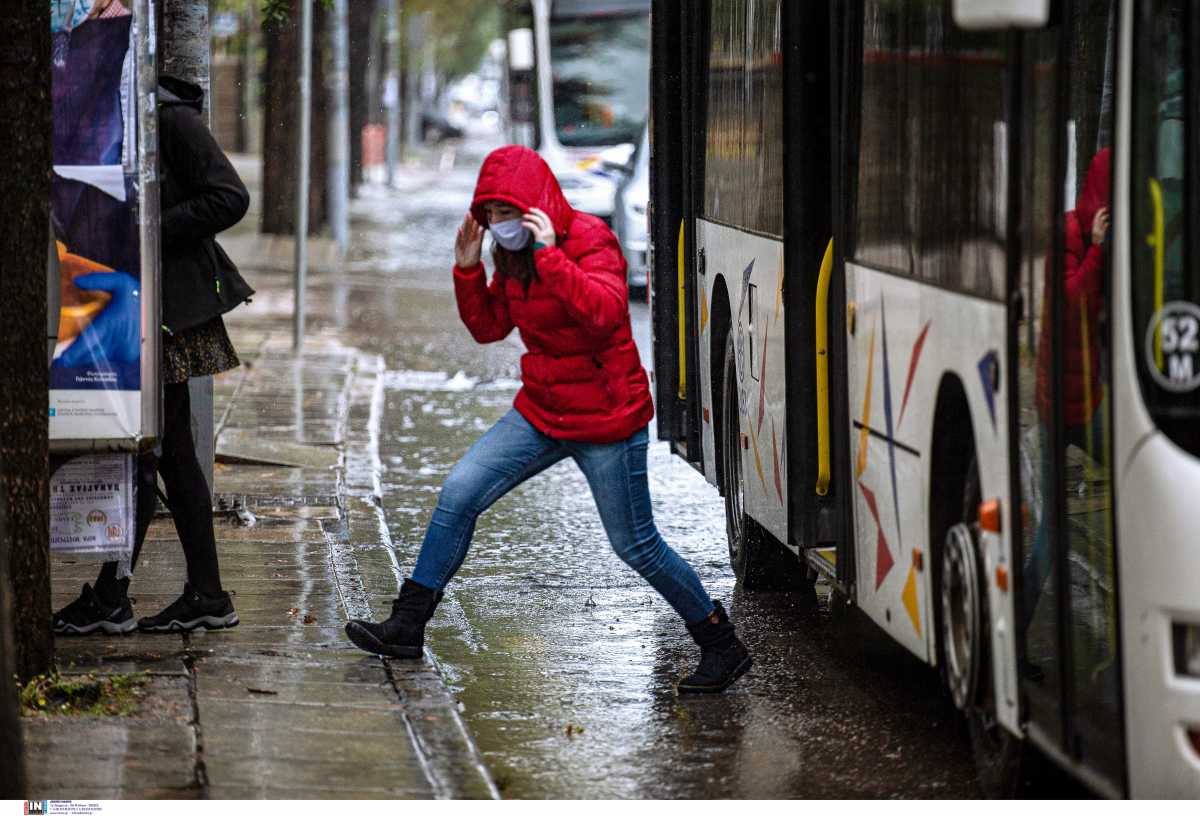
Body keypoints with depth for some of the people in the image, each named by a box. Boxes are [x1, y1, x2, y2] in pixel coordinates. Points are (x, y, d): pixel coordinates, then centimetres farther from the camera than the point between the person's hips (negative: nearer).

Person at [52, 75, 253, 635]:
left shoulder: (174, 119, -11)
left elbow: (229, 198, -17)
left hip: (170, 304, -9)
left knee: (142, 449, -6)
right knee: (172, 451, 9)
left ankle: (110, 598, -3)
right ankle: (206, 595, 13)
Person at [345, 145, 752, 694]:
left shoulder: (591, 240, -17)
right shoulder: (513, 253, 6)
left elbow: (606, 311, -34)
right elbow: (488, 327, 12)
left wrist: (549, 256, -37)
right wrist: (468, 269, -2)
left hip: (605, 417, -7)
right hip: (542, 411, 7)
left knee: (635, 545, -1)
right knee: (458, 494, -4)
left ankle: (721, 646, 16)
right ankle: (407, 626, 3)